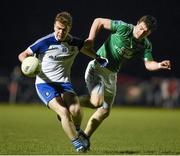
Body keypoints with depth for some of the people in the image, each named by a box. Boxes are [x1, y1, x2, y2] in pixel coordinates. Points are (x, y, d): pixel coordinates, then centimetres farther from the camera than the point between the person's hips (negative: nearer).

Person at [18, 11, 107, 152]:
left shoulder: (75, 43, 1)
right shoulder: (45, 42, -12)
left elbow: (85, 48, 27)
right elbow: (23, 55, -4)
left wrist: (98, 58, 20)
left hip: (64, 83, 3)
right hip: (45, 83, -3)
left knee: (76, 110, -22)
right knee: (63, 111, -25)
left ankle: (77, 130, 13)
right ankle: (77, 143, -9)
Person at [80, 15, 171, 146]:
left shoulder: (146, 45, -2)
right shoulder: (123, 28, -17)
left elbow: (149, 64, -12)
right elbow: (98, 21, -10)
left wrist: (159, 65, -33)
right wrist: (91, 39, -20)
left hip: (111, 75, 6)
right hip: (97, 68, -6)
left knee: (105, 111, 9)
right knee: (97, 102, -26)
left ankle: (85, 137, 26)